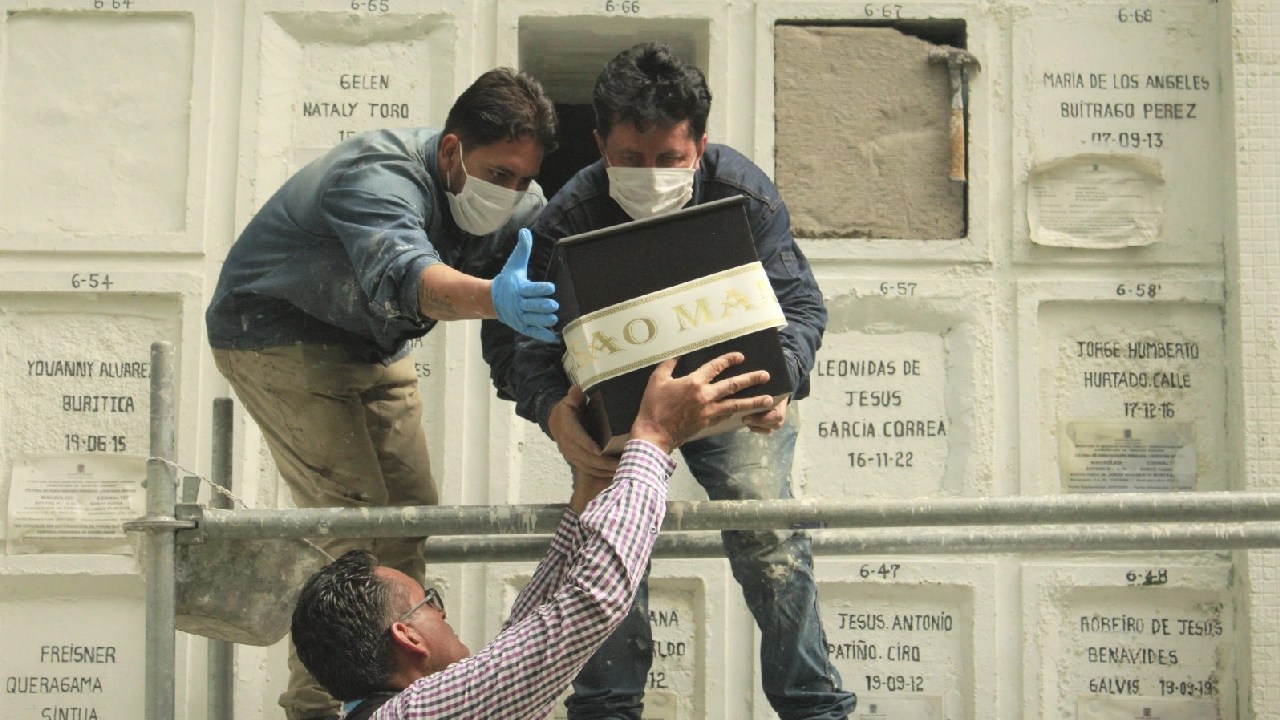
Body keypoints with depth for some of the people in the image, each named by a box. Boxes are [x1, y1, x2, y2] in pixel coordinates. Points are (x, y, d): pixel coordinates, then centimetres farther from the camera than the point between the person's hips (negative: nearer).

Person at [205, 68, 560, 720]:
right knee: (353, 518, -17)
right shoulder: (379, 178, -36)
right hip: (276, 336, -8)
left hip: (371, 346, 8)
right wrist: (494, 299, -77)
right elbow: (404, 275, -57)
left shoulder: (520, 207, -12)